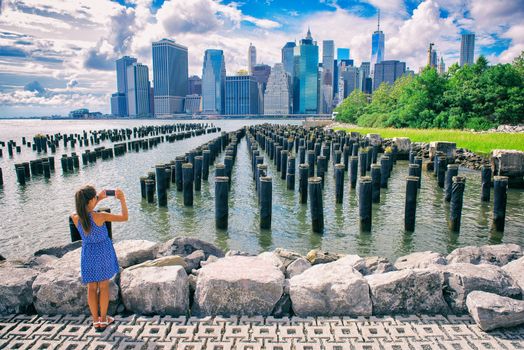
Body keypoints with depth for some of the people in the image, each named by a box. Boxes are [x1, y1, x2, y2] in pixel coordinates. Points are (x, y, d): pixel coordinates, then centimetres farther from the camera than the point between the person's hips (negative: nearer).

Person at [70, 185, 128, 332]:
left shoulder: (75, 217, -13)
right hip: (103, 252, -3)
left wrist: (99, 199, 11)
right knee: (104, 286, 12)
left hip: (88, 254, 3)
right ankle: (103, 320, 22)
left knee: (92, 288, 15)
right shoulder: (100, 217, -25)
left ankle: (96, 321, 23)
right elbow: (124, 217, -18)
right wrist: (122, 199, -10)